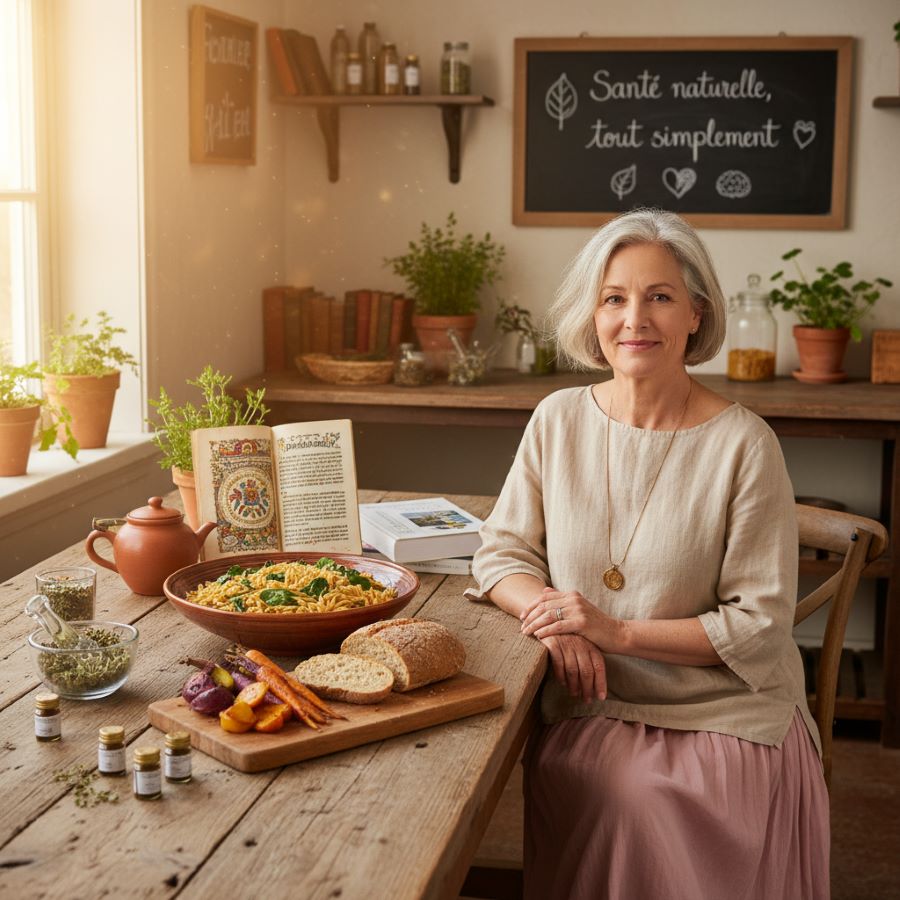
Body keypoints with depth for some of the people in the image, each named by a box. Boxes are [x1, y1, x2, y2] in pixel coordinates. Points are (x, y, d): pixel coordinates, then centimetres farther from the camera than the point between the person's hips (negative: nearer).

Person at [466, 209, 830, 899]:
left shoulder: (743, 444, -8)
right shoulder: (560, 420, 4)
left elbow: (759, 625, -8)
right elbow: (502, 555, 9)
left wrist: (619, 631, -16)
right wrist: (551, 615, -13)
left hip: (724, 715, -2)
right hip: (591, 710, 3)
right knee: (604, 798, -27)